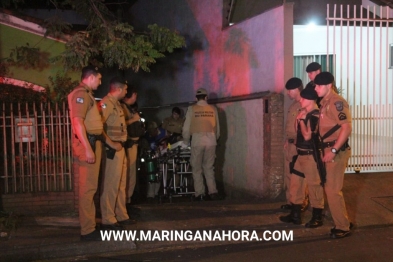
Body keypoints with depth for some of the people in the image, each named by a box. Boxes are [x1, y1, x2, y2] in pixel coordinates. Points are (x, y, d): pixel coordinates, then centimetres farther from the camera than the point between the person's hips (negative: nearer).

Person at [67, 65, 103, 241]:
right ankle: (87, 230, -3)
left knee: (90, 187, 15)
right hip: (88, 143, -11)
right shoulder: (81, 94, -11)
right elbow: (78, 122, -21)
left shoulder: (86, 94, 20)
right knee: (88, 188, -8)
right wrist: (87, 148, -25)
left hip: (93, 143, 11)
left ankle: (89, 225, 25)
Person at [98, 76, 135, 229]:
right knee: (111, 185, -5)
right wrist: (111, 144, -22)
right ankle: (108, 220, 3)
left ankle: (121, 216, 25)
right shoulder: (106, 103, -14)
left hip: (120, 148, 10)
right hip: (112, 149, -10)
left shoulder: (116, 103, 17)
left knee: (121, 184, 15)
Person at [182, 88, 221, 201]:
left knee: (197, 169, 7)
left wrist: (185, 142, 14)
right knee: (209, 168, 11)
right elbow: (217, 128, 11)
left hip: (197, 141, -2)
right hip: (211, 141, 2)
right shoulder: (213, 109, 6)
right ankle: (213, 192, 5)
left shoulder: (192, 109, 0)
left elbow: (186, 128, 1)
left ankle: (200, 194, 6)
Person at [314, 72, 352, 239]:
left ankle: (343, 227, 10)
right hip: (329, 150, 9)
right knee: (331, 188, 15)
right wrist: (328, 150, 11)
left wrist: (334, 150, -23)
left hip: (336, 151, -9)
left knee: (333, 190, -3)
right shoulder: (325, 102, 13)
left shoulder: (337, 102, -15)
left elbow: (347, 128, -21)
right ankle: (343, 222, 28)